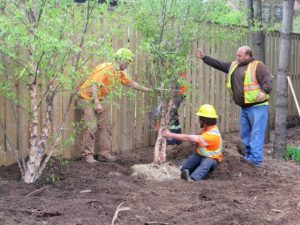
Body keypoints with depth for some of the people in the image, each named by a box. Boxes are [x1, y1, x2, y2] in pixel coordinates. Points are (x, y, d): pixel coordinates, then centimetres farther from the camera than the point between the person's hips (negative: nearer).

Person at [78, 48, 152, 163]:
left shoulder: (120, 73, 4)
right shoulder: (106, 68, -24)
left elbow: (131, 83, 19)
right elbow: (94, 84, -30)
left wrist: (146, 89, 19)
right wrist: (97, 103, -34)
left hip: (100, 99, 9)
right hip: (88, 98, -9)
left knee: (105, 126, 6)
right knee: (91, 126, -13)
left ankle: (105, 152, 11)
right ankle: (88, 155, -8)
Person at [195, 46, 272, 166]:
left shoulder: (257, 66, -8)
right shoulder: (234, 65, 15)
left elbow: (268, 79, -16)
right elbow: (218, 64, 18)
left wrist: (264, 91, -32)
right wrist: (204, 57, 13)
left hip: (257, 106, -9)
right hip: (244, 107, 9)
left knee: (256, 133, -9)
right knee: (245, 133, 13)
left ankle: (255, 159, -11)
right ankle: (249, 156, 22)